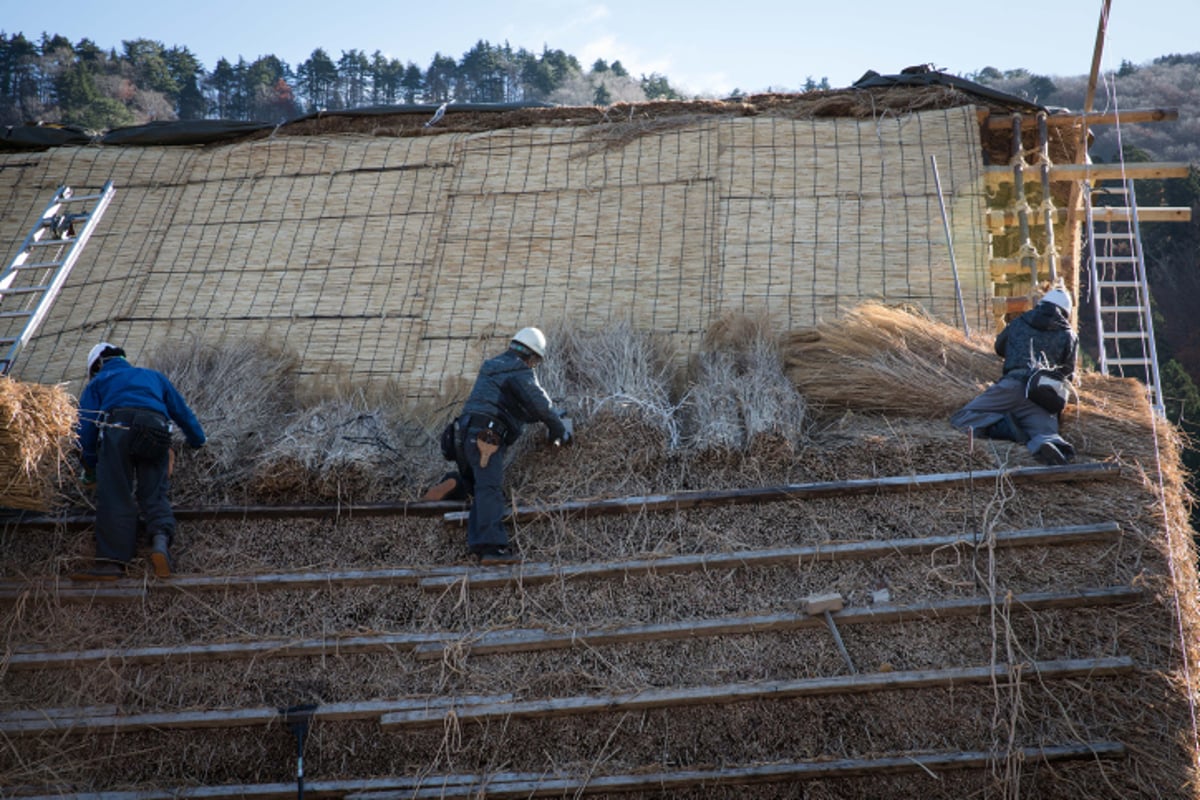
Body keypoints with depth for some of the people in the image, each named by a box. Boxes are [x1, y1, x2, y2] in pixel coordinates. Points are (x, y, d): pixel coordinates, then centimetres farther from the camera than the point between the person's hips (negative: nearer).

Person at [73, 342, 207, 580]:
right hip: (156, 433, 2)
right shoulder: (154, 376, 38)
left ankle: (112, 560, -16)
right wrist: (198, 440, 59)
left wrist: (90, 469, 27)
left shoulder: (97, 383, 29)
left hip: (118, 428, -2)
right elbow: (182, 412, 42)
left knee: (113, 497, -5)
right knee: (154, 495, 4)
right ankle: (161, 539, -24)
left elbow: (85, 428, 18)